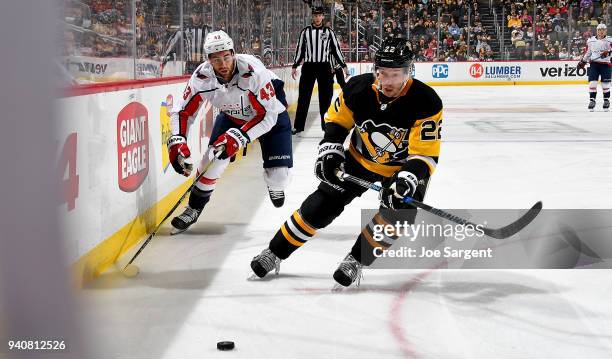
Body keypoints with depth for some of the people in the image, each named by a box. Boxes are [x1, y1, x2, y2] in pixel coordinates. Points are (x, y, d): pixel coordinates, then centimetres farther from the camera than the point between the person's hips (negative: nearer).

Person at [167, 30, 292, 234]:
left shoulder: (252, 71, -38)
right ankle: (195, 208, 14)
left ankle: (275, 188, 24)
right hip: (232, 116, 4)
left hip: (271, 114, -3)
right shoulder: (202, 77, -25)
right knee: (213, 159, -8)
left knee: (277, 174, -14)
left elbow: (267, 115, -32)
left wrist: (239, 137, -38)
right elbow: (183, 111, -13)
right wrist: (177, 141, -27)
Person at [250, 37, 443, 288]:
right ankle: (274, 253, 14)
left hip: (402, 167, -2)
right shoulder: (358, 88, -21)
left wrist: (408, 178, -45)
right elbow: (337, 119, -1)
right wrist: (330, 149, -13)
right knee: (321, 205, -1)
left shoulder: (426, 103, -30)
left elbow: (425, 155, -29)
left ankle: (356, 260, -3)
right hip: (360, 159, 2)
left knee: (399, 212, -25)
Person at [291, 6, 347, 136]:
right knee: (304, 96, -1)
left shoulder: (329, 32, 5)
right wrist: (294, 66, 6)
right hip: (308, 66, 0)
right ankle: (298, 125, 4)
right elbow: (300, 50, 9)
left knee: (326, 96, 3)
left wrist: (343, 65, 4)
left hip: (324, 67, 0)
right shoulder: (305, 31, 6)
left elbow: (336, 50, 8)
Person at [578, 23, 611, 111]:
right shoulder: (591, 40, 11)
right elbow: (588, 52, 21)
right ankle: (592, 100, -1)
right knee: (592, 82, -6)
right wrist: (583, 61, 18)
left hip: (605, 64, -2)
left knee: (605, 84, 1)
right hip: (593, 64, 2)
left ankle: (606, 100, 16)